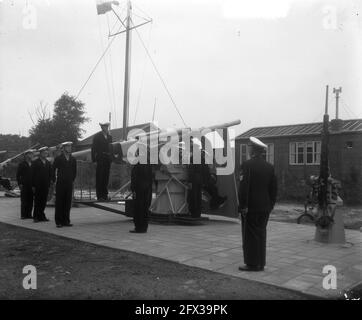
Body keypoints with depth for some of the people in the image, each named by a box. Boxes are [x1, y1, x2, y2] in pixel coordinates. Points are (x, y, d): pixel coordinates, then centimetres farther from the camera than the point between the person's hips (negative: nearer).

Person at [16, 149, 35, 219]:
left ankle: (29, 214, 10)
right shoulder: (22, 164, 2)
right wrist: (19, 184, -7)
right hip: (24, 185, -3)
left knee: (31, 200, 3)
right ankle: (23, 215, 5)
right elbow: (18, 175, 1)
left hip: (31, 185, 3)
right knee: (24, 201, -1)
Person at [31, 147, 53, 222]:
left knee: (44, 202, 5)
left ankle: (41, 216, 12)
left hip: (45, 186, 4)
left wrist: (51, 179, 0)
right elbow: (32, 174, -3)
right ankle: (36, 217, 6)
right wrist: (33, 185, -7)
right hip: (38, 186, -4)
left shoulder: (48, 163, 14)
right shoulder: (35, 163, 0)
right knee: (37, 201, 0)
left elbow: (50, 173, 17)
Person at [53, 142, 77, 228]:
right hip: (60, 184, -4)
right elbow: (53, 170, 2)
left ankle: (66, 221, 11)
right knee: (59, 203, -1)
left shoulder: (73, 159, 10)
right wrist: (55, 180, 3)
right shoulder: (58, 159, -2)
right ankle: (58, 222, 4)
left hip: (69, 184, 4)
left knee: (68, 203, 4)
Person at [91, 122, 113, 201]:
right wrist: (94, 159, -9)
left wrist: (111, 158, 7)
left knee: (106, 177, 8)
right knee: (99, 178, -2)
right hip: (100, 159, -5)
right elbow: (94, 148, -2)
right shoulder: (97, 136, 0)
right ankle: (99, 196, 0)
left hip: (108, 159, 5)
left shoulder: (109, 136, 15)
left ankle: (105, 195, 15)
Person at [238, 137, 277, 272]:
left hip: (251, 206, -6)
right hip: (265, 207, 6)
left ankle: (252, 264, 7)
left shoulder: (248, 165, -12)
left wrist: (243, 205, -12)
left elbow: (244, 187, -18)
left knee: (250, 235, 2)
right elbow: (274, 188, 10)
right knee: (261, 234, 13)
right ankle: (261, 263, 21)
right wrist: (270, 205, 16)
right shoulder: (270, 167, 7)